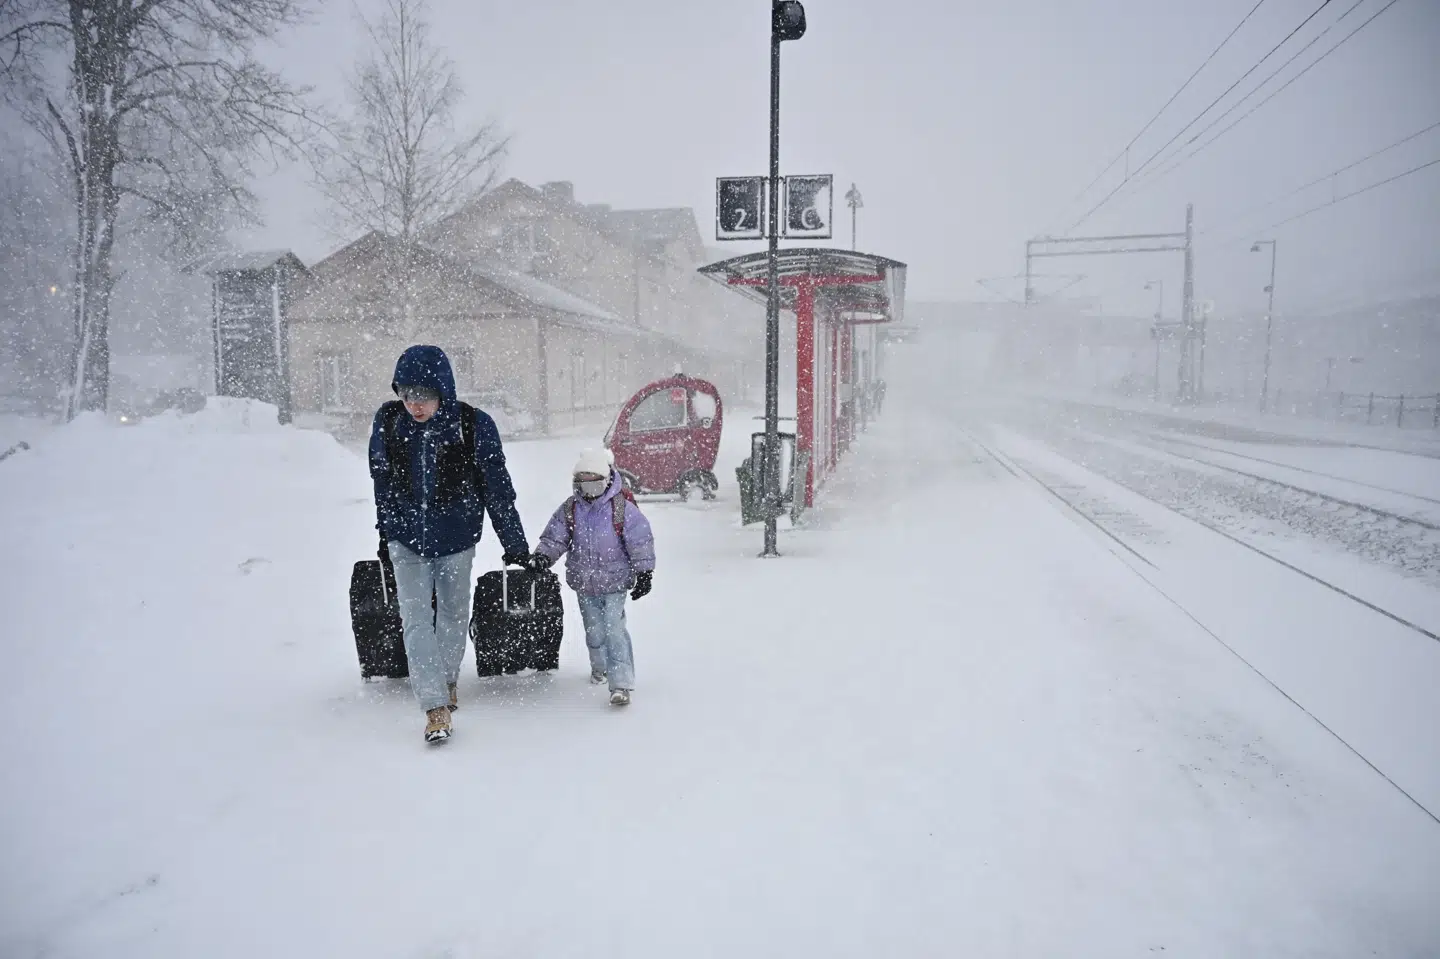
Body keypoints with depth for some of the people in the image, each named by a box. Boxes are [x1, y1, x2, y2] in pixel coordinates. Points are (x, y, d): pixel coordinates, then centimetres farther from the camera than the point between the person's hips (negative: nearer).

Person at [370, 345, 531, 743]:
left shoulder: (474, 425, -18)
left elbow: (497, 488, -8)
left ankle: (448, 678, 40)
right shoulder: (388, 421, -10)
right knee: (416, 621, -7)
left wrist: (515, 543, -3)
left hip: (456, 539, -1)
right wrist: (385, 535, 15)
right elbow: (383, 483, 6)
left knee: (454, 614, 15)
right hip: (407, 540, 1)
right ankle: (436, 707, -3)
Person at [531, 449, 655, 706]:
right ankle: (600, 667, 42)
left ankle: (621, 684, -12)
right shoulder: (570, 509, 2)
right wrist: (543, 555, -13)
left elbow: (641, 541, -7)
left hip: (615, 581, -4)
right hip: (584, 582, 5)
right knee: (594, 630, 18)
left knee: (614, 630, -12)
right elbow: (555, 536, 5)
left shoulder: (623, 508, -10)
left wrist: (644, 572, -8)